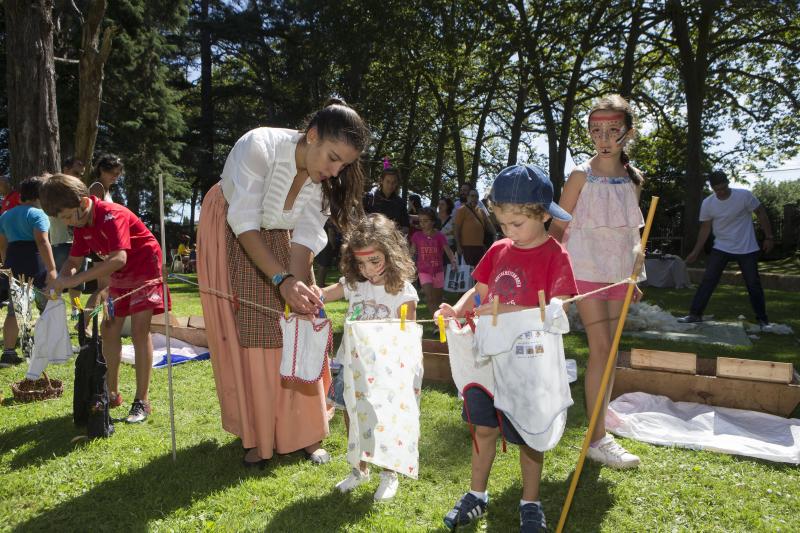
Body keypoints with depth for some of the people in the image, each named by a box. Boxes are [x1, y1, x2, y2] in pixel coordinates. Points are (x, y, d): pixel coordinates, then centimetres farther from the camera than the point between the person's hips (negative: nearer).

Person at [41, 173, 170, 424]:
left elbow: (118, 258, -41)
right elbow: (74, 260, 3)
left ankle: (142, 401, -9)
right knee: (110, 330, 7)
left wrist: (74, 280, -42)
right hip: (120, 275, 9)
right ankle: (112, 393, 20)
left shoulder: (111, 215, -28)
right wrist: (61, 280, -20)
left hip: (145, 268, -8)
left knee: (139, 330, -14)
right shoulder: (82, 225, -2)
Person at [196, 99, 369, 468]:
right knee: (246, 336, -5)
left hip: (277, 236, 4)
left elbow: (307, 237, -20)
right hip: (229, 233, -4)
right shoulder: (259, 147, -34)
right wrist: (282, 279, -42)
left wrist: (297, 285, -37)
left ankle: (303, 433, 9)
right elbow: (244, 224, -33)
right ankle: (257, 436, 8)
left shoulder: (326, 178, -19)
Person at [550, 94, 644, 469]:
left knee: (609, 352, 11)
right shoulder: (581, 176, -6)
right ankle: (597, 439, 0)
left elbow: (630, 231, 17)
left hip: (619, 273, 6)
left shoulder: (633, 179, 9)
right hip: (587, 270, -5)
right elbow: (558, 227, -3)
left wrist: (633, 277, 17)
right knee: (601, 349, -8)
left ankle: (600, 415, 27)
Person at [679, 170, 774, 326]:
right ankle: (695, 314, 2)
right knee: (707, 280, -4)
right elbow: (705, 228, 1)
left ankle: (762, 319, 16)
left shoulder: (744, 195, -15)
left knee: (753, 284, 4)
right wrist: (696, 252, 0)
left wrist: (769, 237, -3)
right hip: (721, 248, 2)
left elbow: (761, 213, -3)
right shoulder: (707, 204, -8)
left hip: (747, 249, -2)